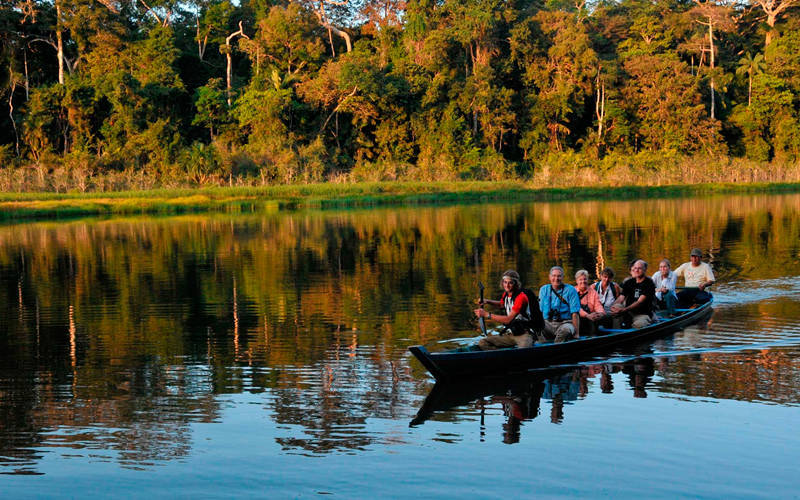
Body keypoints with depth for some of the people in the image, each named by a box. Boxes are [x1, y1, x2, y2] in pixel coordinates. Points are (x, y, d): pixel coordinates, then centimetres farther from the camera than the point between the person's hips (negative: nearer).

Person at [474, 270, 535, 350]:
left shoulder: (521, 297, -15)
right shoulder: (506, 294, 8)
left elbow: (508, 320, -21)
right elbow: (501, 304, 35)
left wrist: (487, 314, -19)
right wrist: (487, 301, 16)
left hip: (523, 334, -8)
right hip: (509, 334, 8)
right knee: (482, 343, -10)